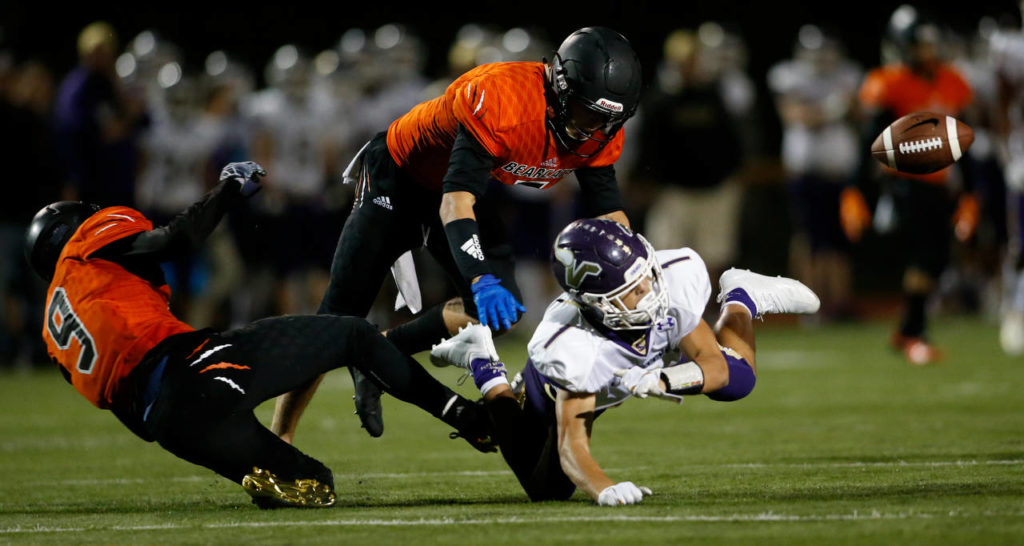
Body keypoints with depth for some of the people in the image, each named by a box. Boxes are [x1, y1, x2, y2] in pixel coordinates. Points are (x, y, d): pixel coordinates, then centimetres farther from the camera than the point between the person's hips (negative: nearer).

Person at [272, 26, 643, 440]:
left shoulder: (599, 130, -18)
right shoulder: (498, 98, -40)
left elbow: (607, 210, -6)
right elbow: (456, 202, -45)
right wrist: (482, 281, -57)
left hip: (470, 186, 6)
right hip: (400, 177, -6)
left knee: (500, 308, -14)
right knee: (341, 315, -6)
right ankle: (279, 438, 8)